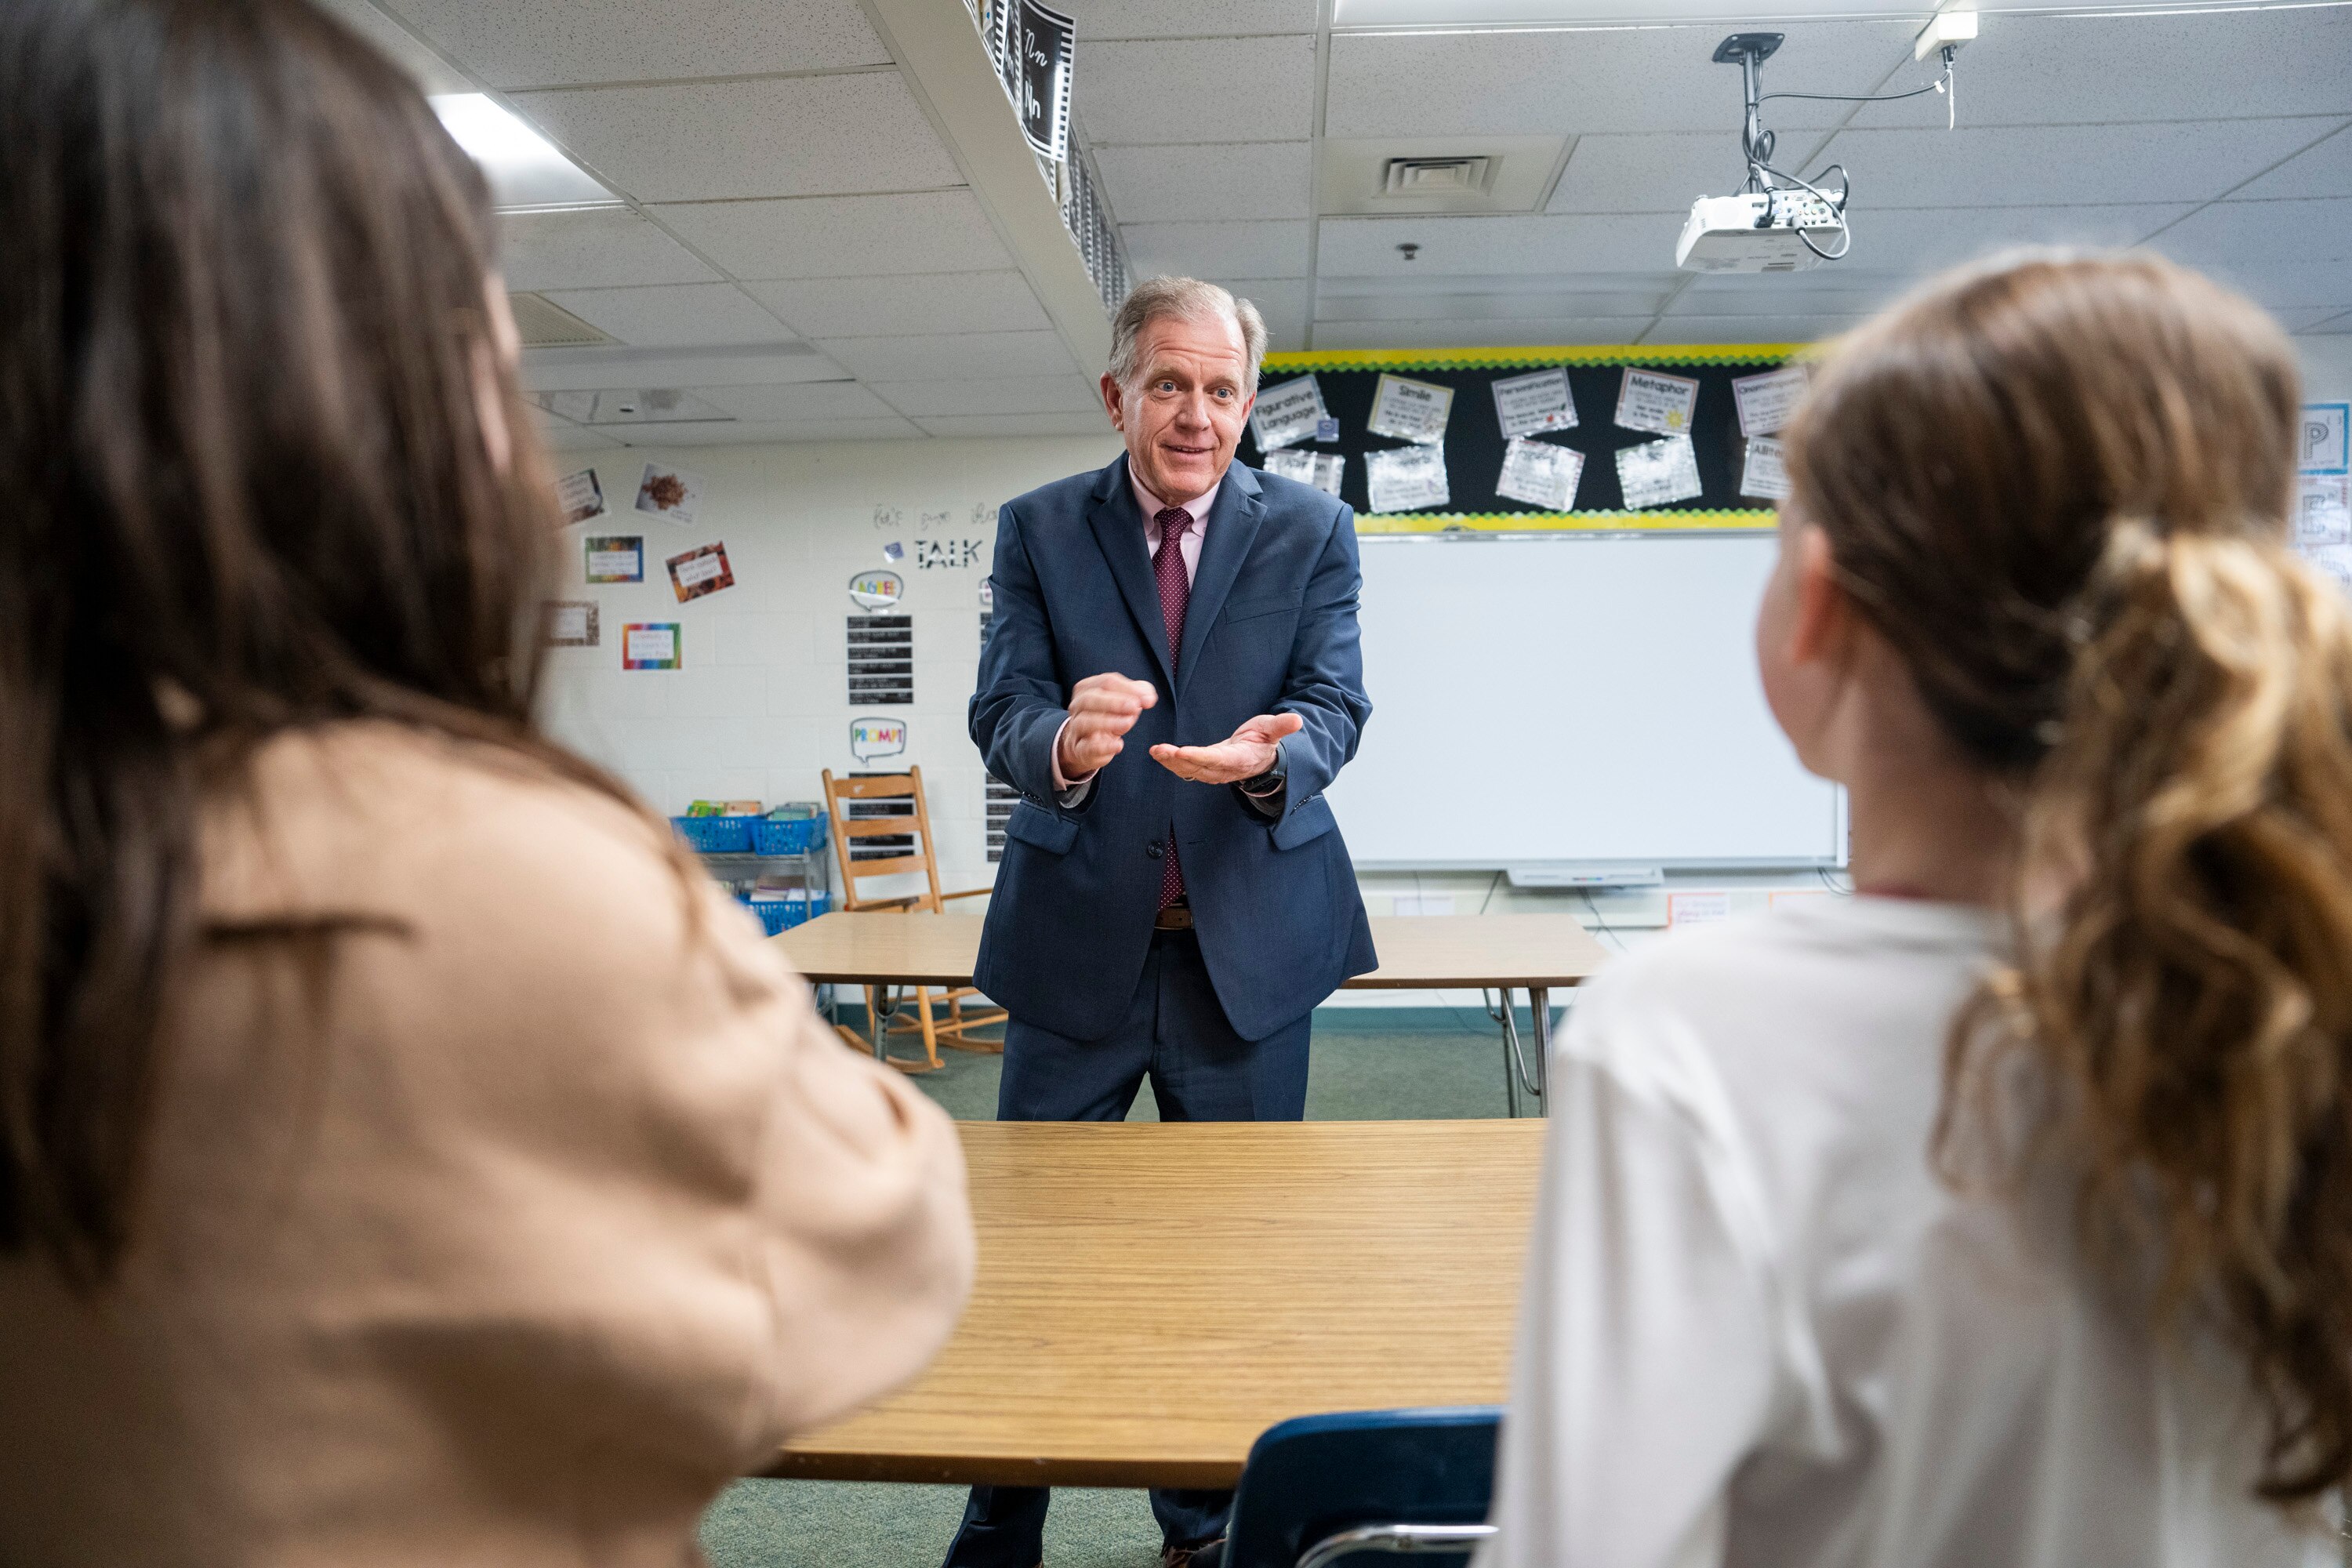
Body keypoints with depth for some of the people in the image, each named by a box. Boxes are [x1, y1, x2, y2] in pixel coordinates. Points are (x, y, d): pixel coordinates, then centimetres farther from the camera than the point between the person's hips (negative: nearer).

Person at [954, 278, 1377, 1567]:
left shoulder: (1313, 530, 2)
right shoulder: (1038, 528, 2)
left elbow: (1337, 703, -7)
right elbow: (999, 710, -8)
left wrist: (1273, 753, -30)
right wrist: (1063, 745, -32)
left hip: (1252, 942, 1)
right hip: (1076, 941, 0)